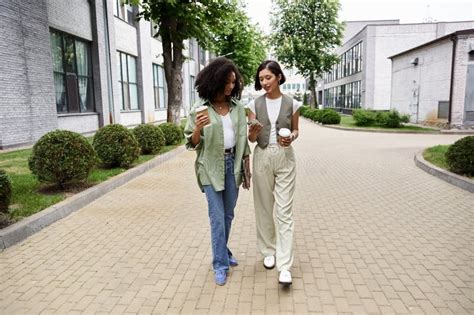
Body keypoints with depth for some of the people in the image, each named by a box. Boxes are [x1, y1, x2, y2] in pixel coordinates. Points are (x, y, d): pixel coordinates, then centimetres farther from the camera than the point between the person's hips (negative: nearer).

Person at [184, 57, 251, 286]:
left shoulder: (238, 107, 4)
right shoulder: (200, 109, -7)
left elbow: (243, 140, 9)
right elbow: (192, 143, -4)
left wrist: (247, 168, 8)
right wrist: (198, 128, -25)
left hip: (233, 164, 4)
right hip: (212, 167, -4)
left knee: (228, 215, 14)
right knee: (217, 217, -1)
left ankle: (222, 252, 35)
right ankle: (220, 264, 13)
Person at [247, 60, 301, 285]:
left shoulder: (292, 104, -1)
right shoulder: (255, 104, 0)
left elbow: (295, 130, 10)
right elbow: (251, 139, 2)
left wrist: (291, 138, -12)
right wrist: (253, 131, -21)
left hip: (285, 158, -2)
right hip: (262, 157, 2)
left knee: (284, 211, -5)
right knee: (264, 208, 10)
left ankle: (284, 266, -2)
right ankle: (269, 251, 29)